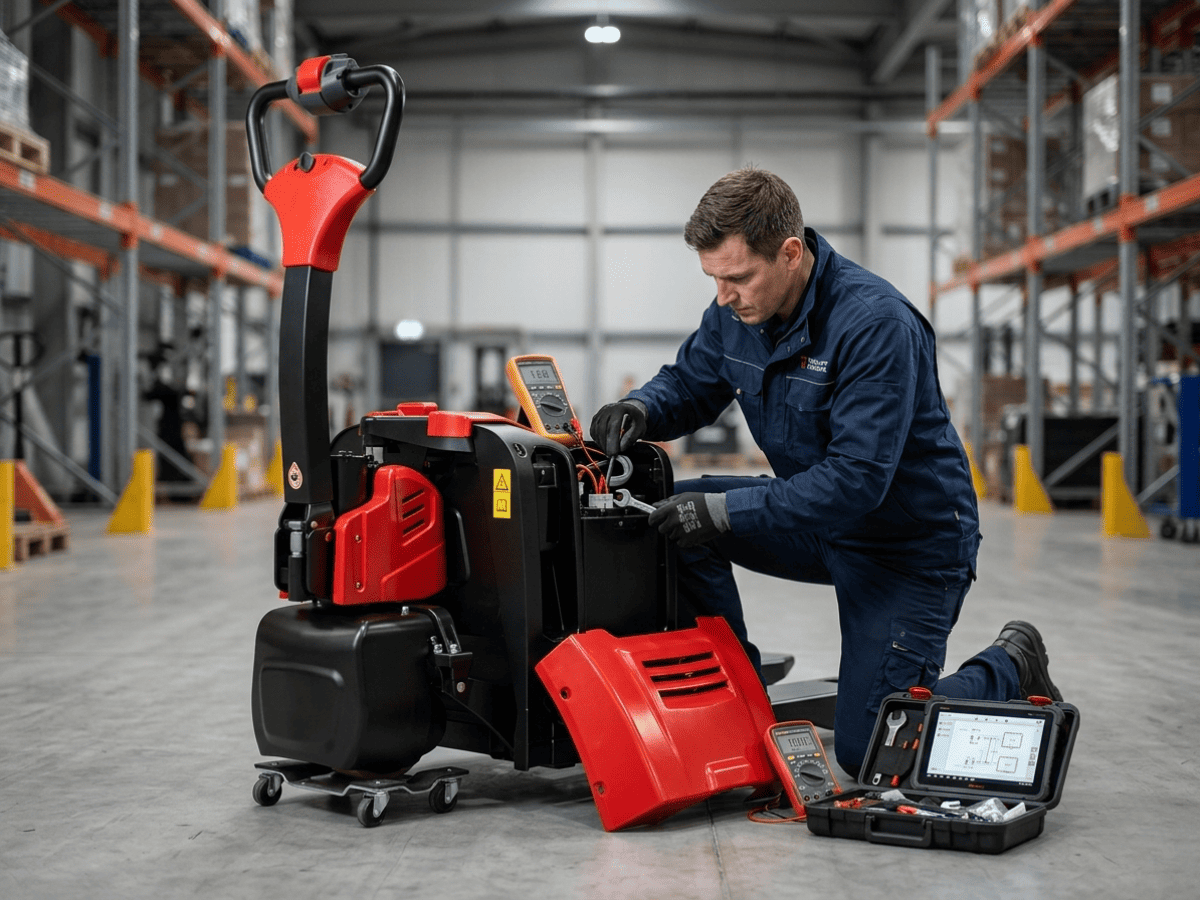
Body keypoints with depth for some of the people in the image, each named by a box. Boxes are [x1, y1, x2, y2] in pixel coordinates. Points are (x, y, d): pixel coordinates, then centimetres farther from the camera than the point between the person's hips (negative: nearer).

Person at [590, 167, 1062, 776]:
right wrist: (640, 409, -15)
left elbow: (857, 479, -34)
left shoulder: (875, 325, -30)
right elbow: (688, 385, 9)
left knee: (868, 753, -9)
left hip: (910, 544, -7)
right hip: (819, 520, 7)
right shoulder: (734, 313, -7)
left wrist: (725, 511, -39)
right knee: (676, 514, -12)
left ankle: (1011, 669, 17)